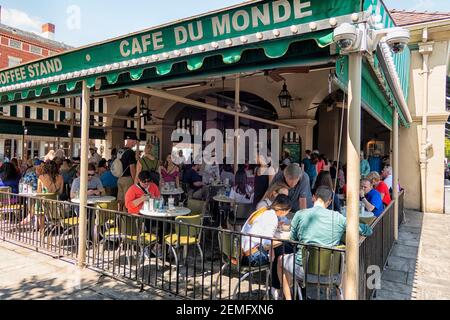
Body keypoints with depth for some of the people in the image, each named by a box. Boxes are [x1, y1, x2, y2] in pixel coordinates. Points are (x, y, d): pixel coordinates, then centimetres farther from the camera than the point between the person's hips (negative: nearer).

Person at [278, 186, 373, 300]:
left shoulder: (300, 214, -8)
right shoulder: (337, 217, -7)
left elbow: (292, 240, 4)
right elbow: (368, 231, 1)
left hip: (303, 269, -1)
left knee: (281, 260, 29)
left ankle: (288, 297, 32)